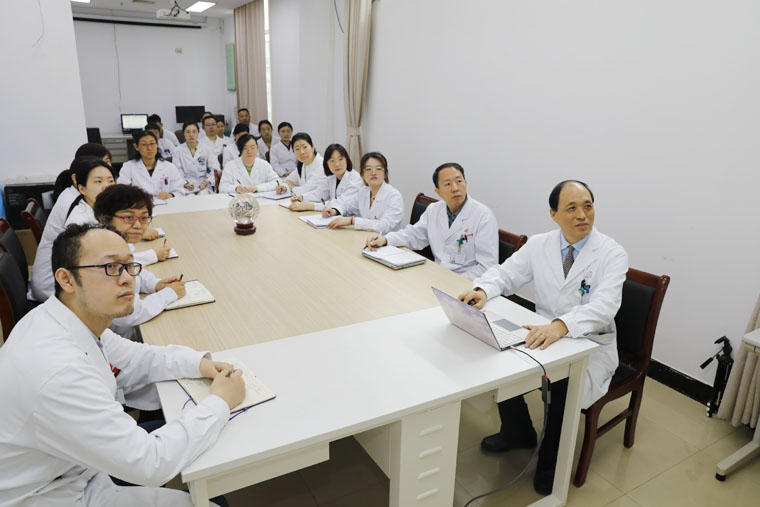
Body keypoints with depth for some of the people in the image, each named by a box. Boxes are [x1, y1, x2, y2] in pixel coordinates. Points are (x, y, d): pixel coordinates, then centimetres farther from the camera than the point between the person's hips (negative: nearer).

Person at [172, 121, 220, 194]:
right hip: (186, 187, -1)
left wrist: (206, 182, -19)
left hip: (204, 186, 1)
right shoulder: (178, 151, 6)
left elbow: (215, 169, -1)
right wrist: (185, 184, -20)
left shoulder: (207, 148, 6)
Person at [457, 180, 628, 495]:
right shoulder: (539, 245, 0)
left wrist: (561, 325, -47)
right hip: (543, 337, 4)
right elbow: (506, 273, 5)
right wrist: (482, 290, -20)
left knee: (564, 386, -30)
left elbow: (604, 305, -27)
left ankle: (550, 462, 4)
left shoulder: (612, 254, -13)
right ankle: (518, 432, 15)